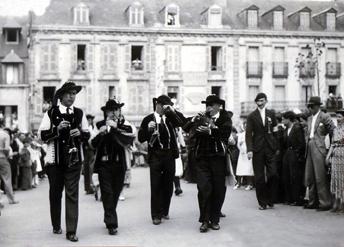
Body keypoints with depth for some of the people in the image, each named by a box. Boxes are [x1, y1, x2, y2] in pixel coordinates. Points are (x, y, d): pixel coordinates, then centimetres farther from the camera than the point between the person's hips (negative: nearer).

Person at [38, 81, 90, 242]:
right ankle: (56, 226, 29)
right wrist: (57, 128, -17)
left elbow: (87, 135, 13)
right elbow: (42, 135, -3)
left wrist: (80, 133, -8)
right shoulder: (51, 113, 0)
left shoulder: (79, 113, 7)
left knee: (72, 194, -4)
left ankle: (71, 231, -2)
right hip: (55, 160, -1)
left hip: (74, 160, 1)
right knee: (55, 194, 11)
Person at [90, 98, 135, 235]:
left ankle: (108, 219, 29)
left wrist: (115, 129, -21)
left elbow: (129, 140, -17)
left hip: (119, 164, 1)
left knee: (115, 193, 10)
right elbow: (92, 144, -5)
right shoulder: (100, 125, 3)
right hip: (103, 164, -1)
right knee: (107, 193, -7)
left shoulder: (125, 125, 2)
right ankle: (112, 224, -6)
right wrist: (101, 133, -20)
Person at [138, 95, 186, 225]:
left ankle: (164, 211, 24)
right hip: (155, 156, -3)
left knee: (168, 185, 10)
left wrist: (173, 111, -10)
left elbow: (184, 122, -4)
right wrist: (148, 129, -20)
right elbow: (141, 138, -3)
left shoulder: (170, 117, 9)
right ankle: (156, 215, 6)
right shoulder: (148, 119, 1)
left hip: (169, 155, 3)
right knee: (156, 186, -1)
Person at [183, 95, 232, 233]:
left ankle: (214, 220, 16)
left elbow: (225, 132, -15)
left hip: (218, 158, -1)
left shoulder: (225, 118, 3)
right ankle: (204, 221, 3)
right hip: (203, 158, 1)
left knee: (218, 190, 4)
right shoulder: (202, 118, 10)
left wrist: (210, 131, -27)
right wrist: (194, 120, -13)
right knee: (204, 188, -5)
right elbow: (186, 129, 3)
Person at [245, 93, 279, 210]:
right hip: (258, 149, -1)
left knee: (272, 174, -6)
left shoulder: (271, 114, 11)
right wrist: (249, 149, -9)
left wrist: (277, 147, 7)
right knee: (259, 177, 0)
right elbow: (248, 134, 1)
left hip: (270, 148, 1)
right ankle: (262, 202, 9)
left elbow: (275, 130, 13)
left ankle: (270, 199, 12)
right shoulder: (252, 116, 5)